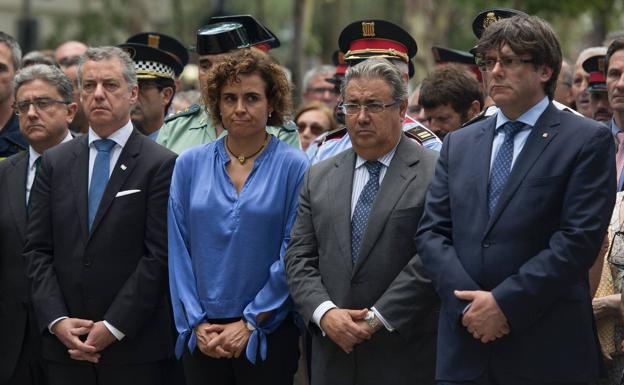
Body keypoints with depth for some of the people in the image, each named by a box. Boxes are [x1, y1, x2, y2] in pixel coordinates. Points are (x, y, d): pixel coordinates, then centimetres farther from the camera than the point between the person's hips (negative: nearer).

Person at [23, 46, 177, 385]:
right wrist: (56, 321, -6)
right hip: (64, 345, 3)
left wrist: (113, 328, -11)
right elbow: (37, 250, 7)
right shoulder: (55, 163, 11)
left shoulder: (161, 165, -2)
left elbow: (159, 256, -8)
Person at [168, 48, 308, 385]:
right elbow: (178, 251, 3)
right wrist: (197, 323, -5)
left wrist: (250, 324, -10)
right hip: (201, 335, 2)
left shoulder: (293, 167, -3)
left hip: (267, 333, -2)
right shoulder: (189, 165, 5)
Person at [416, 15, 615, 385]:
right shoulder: (459, 144, 15)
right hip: (465, 346, 4)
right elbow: (431, 232, 8)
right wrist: (469, 301, -8)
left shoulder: (588, 141, -1)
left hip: (546, 351, -4)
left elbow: (579, 239, -10)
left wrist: (504, 302, -14)